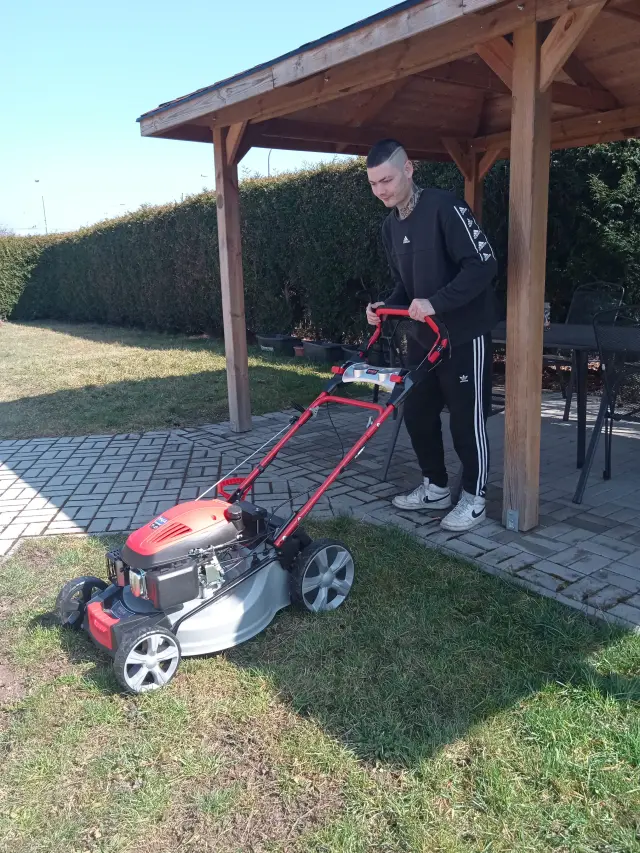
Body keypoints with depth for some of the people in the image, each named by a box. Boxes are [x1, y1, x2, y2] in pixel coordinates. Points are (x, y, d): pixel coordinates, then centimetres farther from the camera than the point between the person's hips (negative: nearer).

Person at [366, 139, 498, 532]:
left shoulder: (445, 207, -16)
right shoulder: (391, 226, 10)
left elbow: (484, 264, -22)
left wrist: (435, 302, -28)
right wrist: (387, 306, -1)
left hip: (465, 333, -8)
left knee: (467, 418, 0)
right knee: (417, 412, 11)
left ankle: (475, 499, 16)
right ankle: (436, 487, 28)